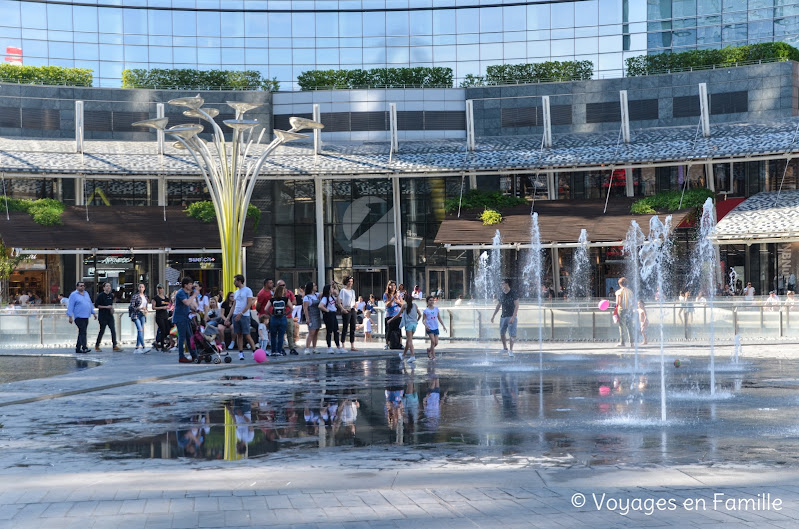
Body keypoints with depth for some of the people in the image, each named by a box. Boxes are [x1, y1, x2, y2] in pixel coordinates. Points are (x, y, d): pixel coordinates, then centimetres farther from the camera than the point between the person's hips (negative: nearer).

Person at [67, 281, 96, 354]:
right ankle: (84, 348, -20)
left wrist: (94, 313, 18)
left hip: (86, 317, 7)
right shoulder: (73, 295, -3)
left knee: (81, 333, 9)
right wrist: (70, 317, -13)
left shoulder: (86, 294, 17)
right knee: (83, 332, -16)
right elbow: (70, 306, -7)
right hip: (79, 317, -7)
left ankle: (78, 348, 15)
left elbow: (90, 304, 23)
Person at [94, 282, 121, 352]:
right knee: (102, 331, 1)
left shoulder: (111, 295, 11)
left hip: (110, 316, 5)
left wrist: (112, 308, 7)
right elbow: (96, 305, -10)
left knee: (113, 330, -4)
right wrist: (106, 307, -16)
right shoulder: (100, 295, -7)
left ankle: (115, 346, -4)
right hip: (103, 316, -5)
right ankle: (97, 346, 16)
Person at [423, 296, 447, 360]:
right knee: (433, 341, -14)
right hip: (429, 328, -4)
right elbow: (424, 320, -1)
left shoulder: (436, 309, 8)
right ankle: (433, 356, -6)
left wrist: (443, 326, 8)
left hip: (436, 328, 4)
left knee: (436, 343, 2)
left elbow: (439, 318, 14)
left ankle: (429, 350, 30)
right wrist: (426, 325, -19)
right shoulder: (426, 310, -2)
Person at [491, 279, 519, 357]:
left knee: (512, 334, -6)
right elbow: (498, 306, 17)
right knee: (501, 333, 9)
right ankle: (505, 348, 25)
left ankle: (511, 350, 3)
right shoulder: (501, 294, 7)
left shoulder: (513, 294, -10)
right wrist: (493, 316, 16)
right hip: (503, 317, 6)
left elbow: (517, 306, -13)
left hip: (511, 317, -6)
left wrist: (513, 317, -21)